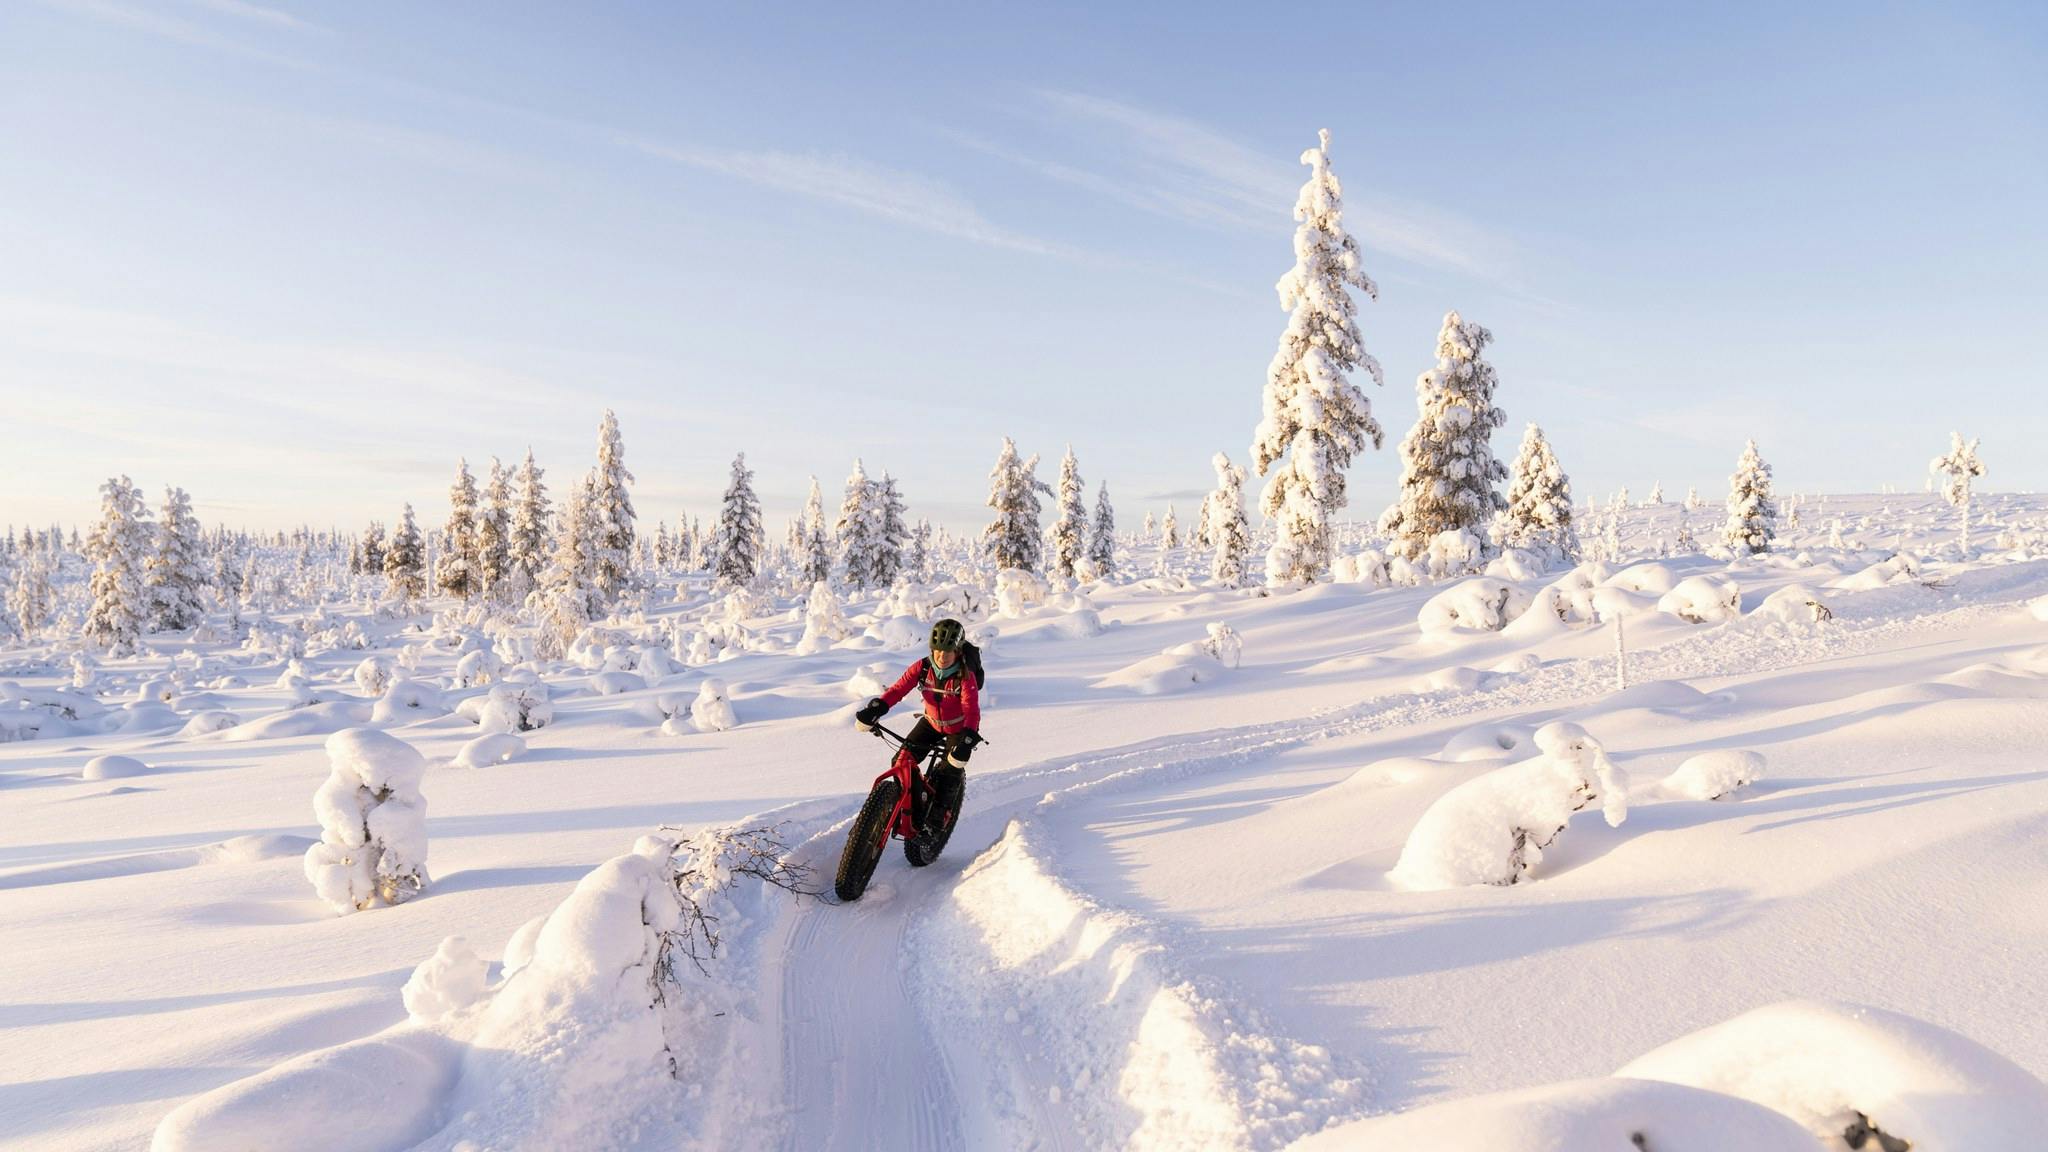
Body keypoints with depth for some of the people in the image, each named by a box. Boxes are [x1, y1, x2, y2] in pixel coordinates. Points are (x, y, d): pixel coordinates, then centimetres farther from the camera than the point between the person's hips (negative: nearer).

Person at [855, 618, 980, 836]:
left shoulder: (965, 677, -28)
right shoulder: (922, 667, -18)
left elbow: (972, 712, -36)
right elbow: (898, 689, -23)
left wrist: (967, 741, -52)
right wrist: (874, 709, -38)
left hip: (958, 729, -4)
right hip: (931, 722, 4)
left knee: (950, 773, -21)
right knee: (903, 761, -13)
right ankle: (913, 814, 3)